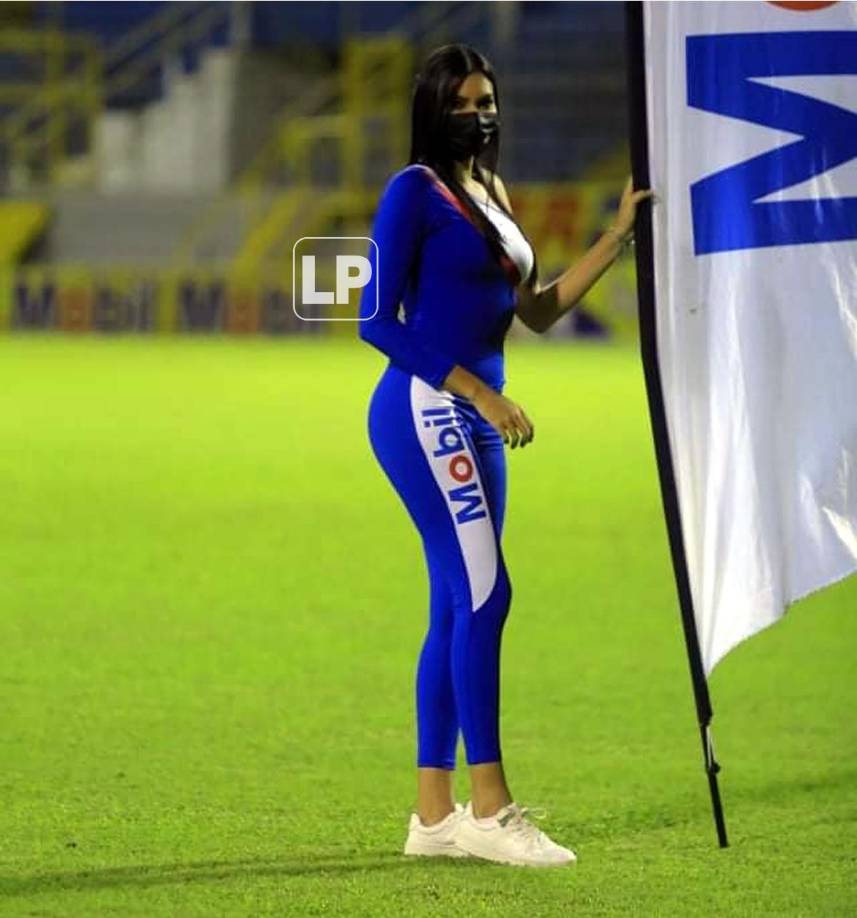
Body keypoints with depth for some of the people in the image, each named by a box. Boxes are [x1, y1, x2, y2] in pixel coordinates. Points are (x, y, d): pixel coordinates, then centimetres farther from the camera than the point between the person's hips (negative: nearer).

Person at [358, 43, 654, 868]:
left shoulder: (488, 195, 18)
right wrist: (479, 392, -16)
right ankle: (489, 807, -14)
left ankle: (434, 814, 8)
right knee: (483, 594, -14)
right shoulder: (415, 191, -7)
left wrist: (619, 236, 14)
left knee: (457, 609, 7)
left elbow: (538, 311, 19)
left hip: (474, 421, 9)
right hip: (425, 412, -9)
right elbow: (378, 321, -13)